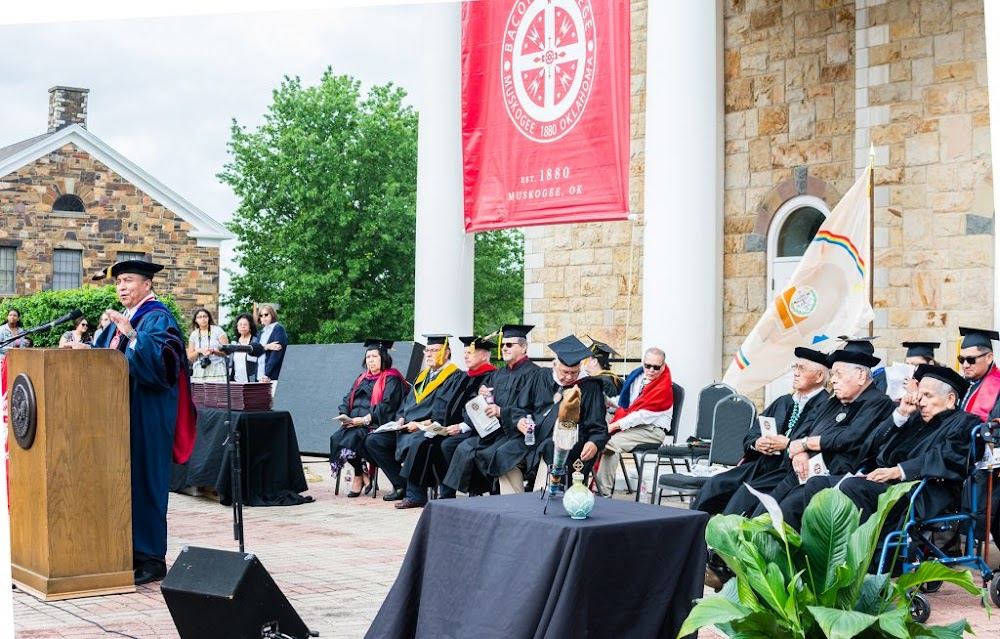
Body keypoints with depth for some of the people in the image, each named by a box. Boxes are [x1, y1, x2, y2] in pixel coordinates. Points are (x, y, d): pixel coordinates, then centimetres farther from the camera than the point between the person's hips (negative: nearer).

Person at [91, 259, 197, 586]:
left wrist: (131, 334, -30)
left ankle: (151, 558, -2)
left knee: (143, 481, -7)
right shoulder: (121, 320, 18)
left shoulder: (158, 318, -8)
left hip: (146, 416, -9)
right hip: (120, 413, 9)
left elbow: (160, 360, -23)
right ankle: (129, 552, 15)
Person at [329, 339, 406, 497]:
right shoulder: (363, 378, 24)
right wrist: (344, 415, -2)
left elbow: (386, 405, -12)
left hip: (376, 424, -7)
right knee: (336, 437, -23)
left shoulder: (391, 379, 0)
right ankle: (362, 475, -13)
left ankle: (359, 477, -12)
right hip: (354, 423, 7)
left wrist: (365, 419, -19)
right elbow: (347, 399, 18)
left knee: (352, 438, -32)